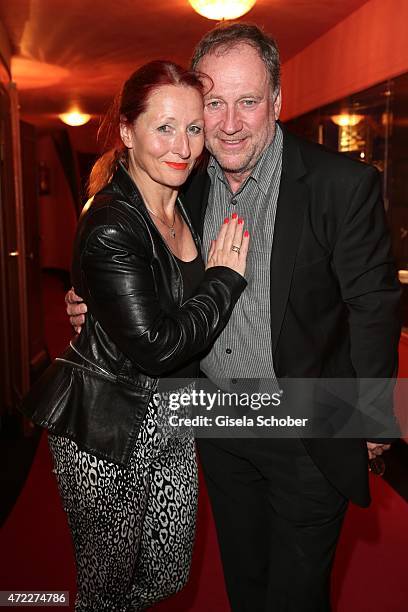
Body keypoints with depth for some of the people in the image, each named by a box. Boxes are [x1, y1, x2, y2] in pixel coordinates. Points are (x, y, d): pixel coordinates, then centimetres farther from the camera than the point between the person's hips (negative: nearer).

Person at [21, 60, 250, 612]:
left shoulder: (187, 205, 4)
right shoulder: (111, 226, -21)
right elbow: (155, 348, -25)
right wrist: (225, 278, -15)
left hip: (169, 417, 7)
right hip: (106, 430, -7)